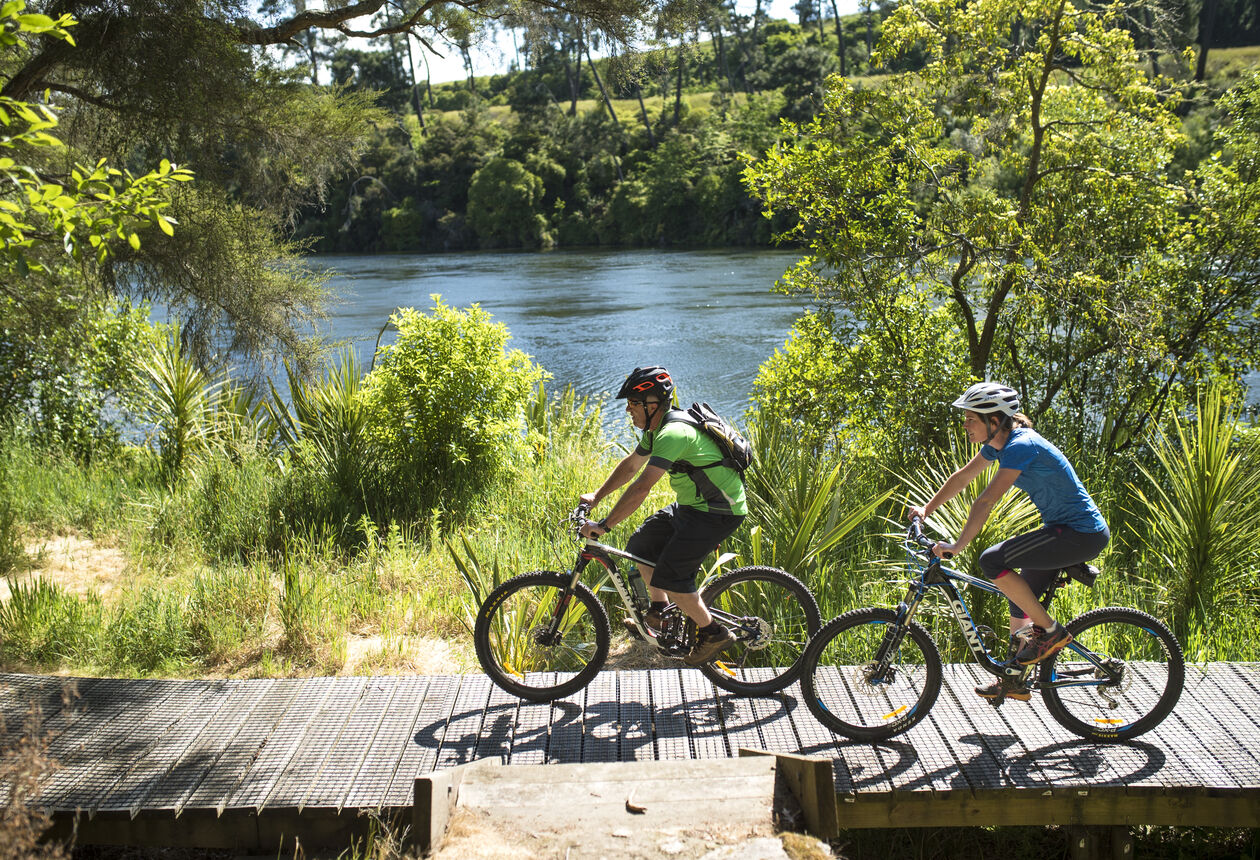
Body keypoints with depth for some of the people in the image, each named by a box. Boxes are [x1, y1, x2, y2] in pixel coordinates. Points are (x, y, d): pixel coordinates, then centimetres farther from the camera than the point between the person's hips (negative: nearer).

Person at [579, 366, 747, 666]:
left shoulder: (674, 434, -28)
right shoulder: (656, 429, 4)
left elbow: (641, 487, -34)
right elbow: (630, 465, 20)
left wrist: (603, 526, -30)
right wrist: (596, 497, 21)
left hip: (718, 514, -10)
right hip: (690, 506, 10)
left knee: (669, 576, -14)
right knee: (640, 545, 11)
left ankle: (714, 633, 3)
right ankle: (659, 612, 27)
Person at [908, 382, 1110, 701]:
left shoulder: (1021, 446, -23)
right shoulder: (999, 442, 5)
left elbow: (985, 502, -28)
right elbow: (962, 477, 17)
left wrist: (957, 546, -28)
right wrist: (926, 510, 16)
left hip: (1082, 535, -10)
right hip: (1065, 530, 10)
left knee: (992, 561, -19)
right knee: (1022, 597, 13)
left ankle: (1051, 631, -5)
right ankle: (1013, 681, 24)